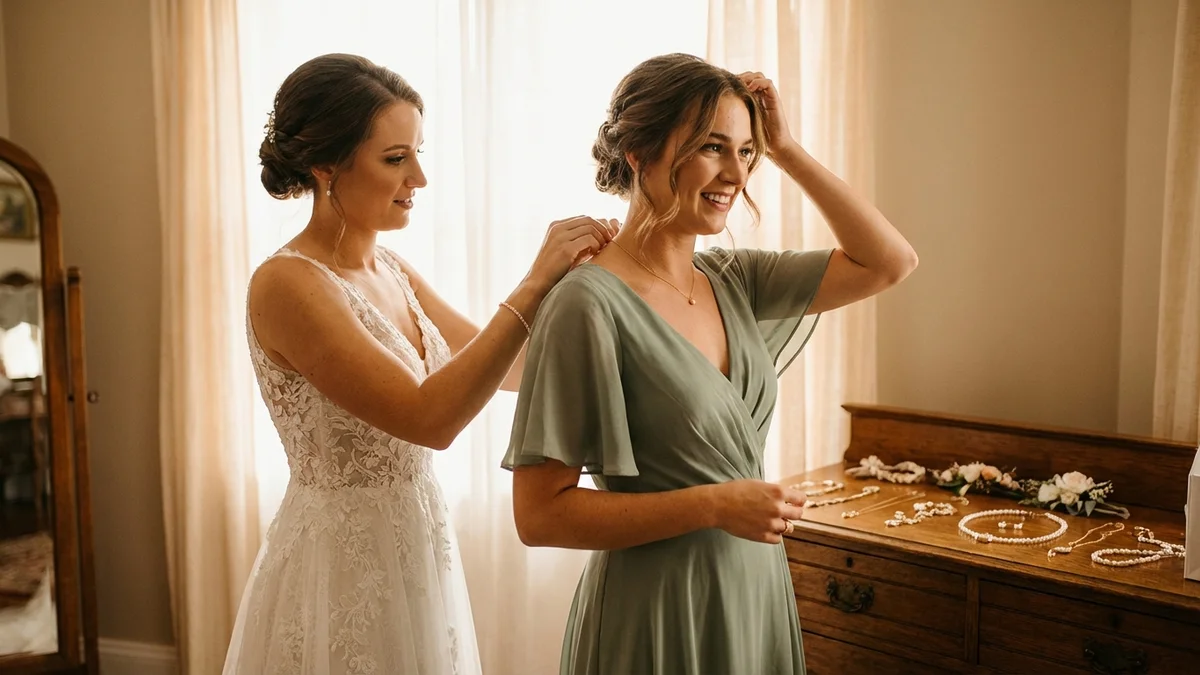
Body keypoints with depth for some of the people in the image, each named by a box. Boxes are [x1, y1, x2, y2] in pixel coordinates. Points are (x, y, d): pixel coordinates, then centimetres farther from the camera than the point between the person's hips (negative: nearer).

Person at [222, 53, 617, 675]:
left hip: (414, 550, 8)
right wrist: (535, 284, -27)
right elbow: (428, 418, -28)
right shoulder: (287, 284, -20)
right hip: (342, 562, -7)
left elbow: (507, 368, 6)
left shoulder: (392, 272, 4)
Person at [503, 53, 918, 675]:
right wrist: (712, 505, -23)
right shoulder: (590, 303, -20)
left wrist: (786, 150, -3)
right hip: (655, 613, -7)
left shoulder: (732, 279, 0)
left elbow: (889, 262, 3)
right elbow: (539, 515, -20)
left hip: (756, 592, 7)